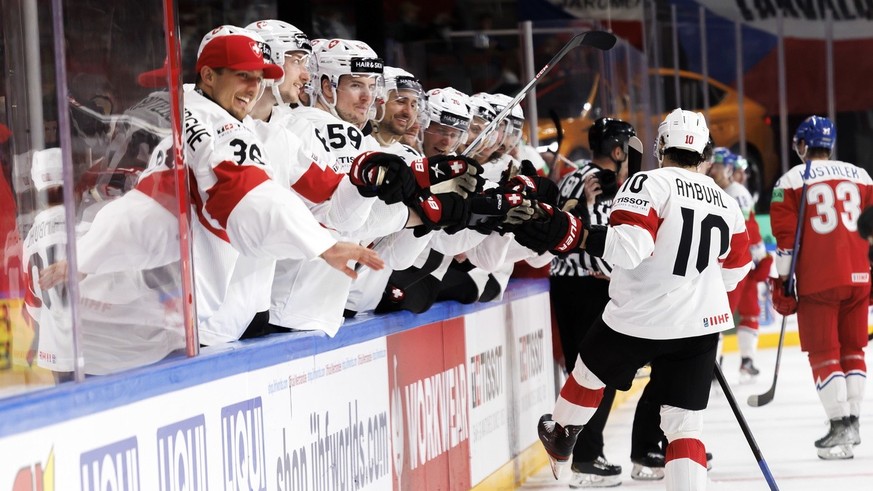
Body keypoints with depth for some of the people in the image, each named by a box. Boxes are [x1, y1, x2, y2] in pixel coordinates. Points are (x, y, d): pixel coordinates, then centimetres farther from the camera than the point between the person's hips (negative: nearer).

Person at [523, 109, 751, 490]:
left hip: (637, 319, -3)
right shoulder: (725, 202, 7)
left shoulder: (648, 184, -13)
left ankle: (560, 441, 49)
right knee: (684, 424, 5)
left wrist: (571, 234, -28)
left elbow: (628, 246, -27)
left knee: (591, 371, 26)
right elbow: (735, 268, 19)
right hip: (699, 326, 3)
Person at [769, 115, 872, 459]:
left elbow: (786, 237, -5)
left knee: (824, 353, 0)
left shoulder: (791, 181, -1)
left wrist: (782, 283, 0)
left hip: (818, 280, -4)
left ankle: (840, 426, -8)